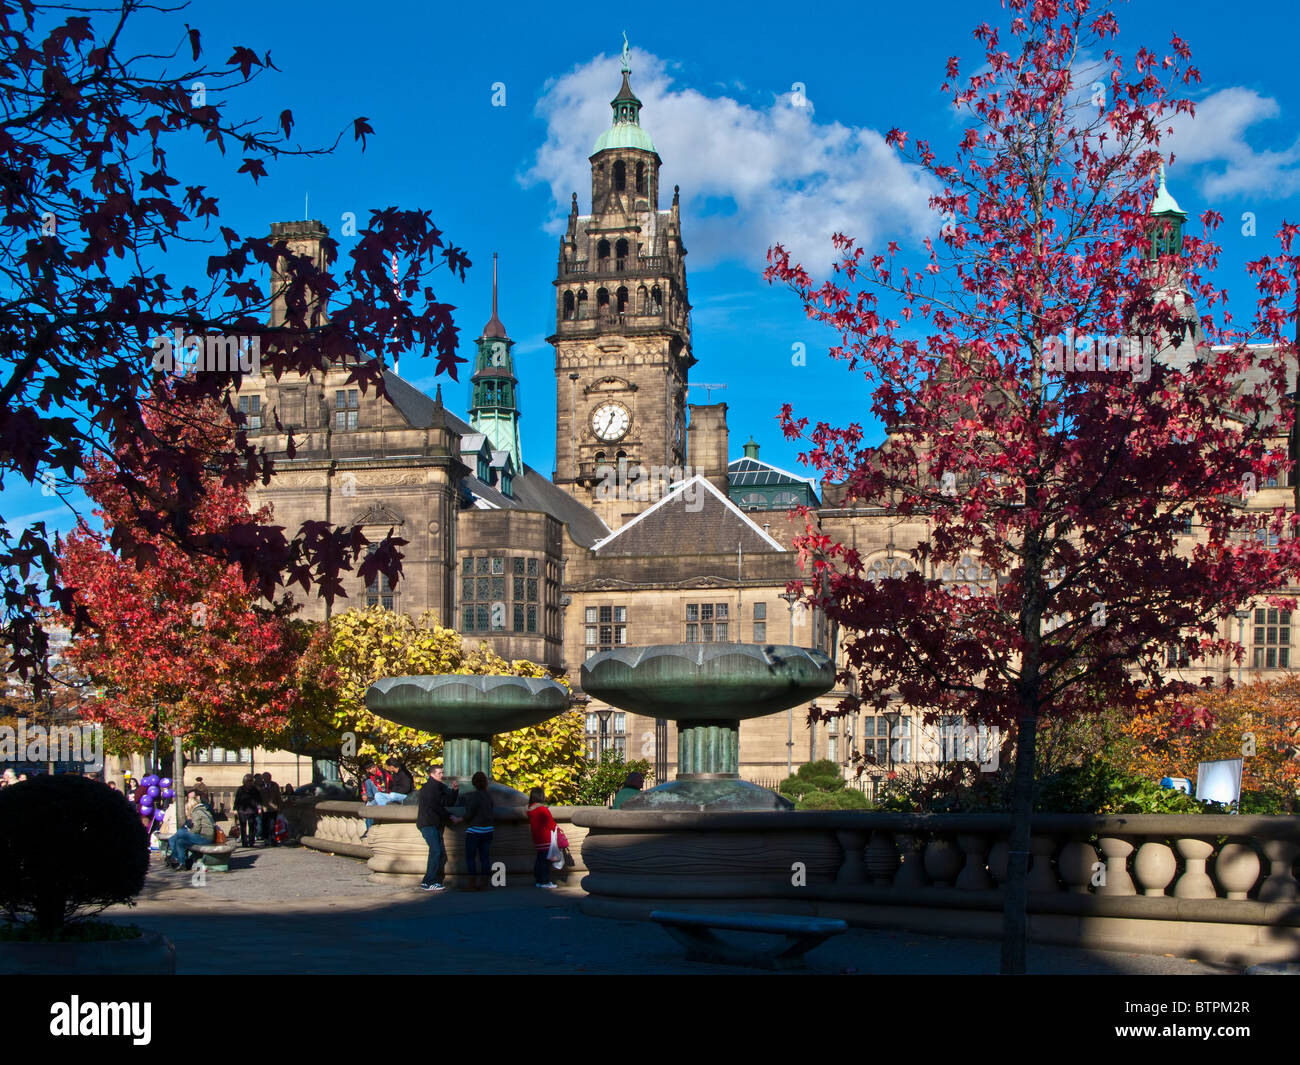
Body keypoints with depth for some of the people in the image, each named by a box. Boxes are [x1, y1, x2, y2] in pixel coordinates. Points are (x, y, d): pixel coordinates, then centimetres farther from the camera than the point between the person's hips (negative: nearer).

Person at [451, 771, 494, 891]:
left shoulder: (472, 796, -16)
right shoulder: (488, 796, 6)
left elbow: (469, 815, -16)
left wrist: (458, 820, -1)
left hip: (474, 831, -7)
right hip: (487, 830, 7)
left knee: (470, 858, 2)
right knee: (485, 857, 7)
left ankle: (473, 883, 1)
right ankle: (483, 883, 8)